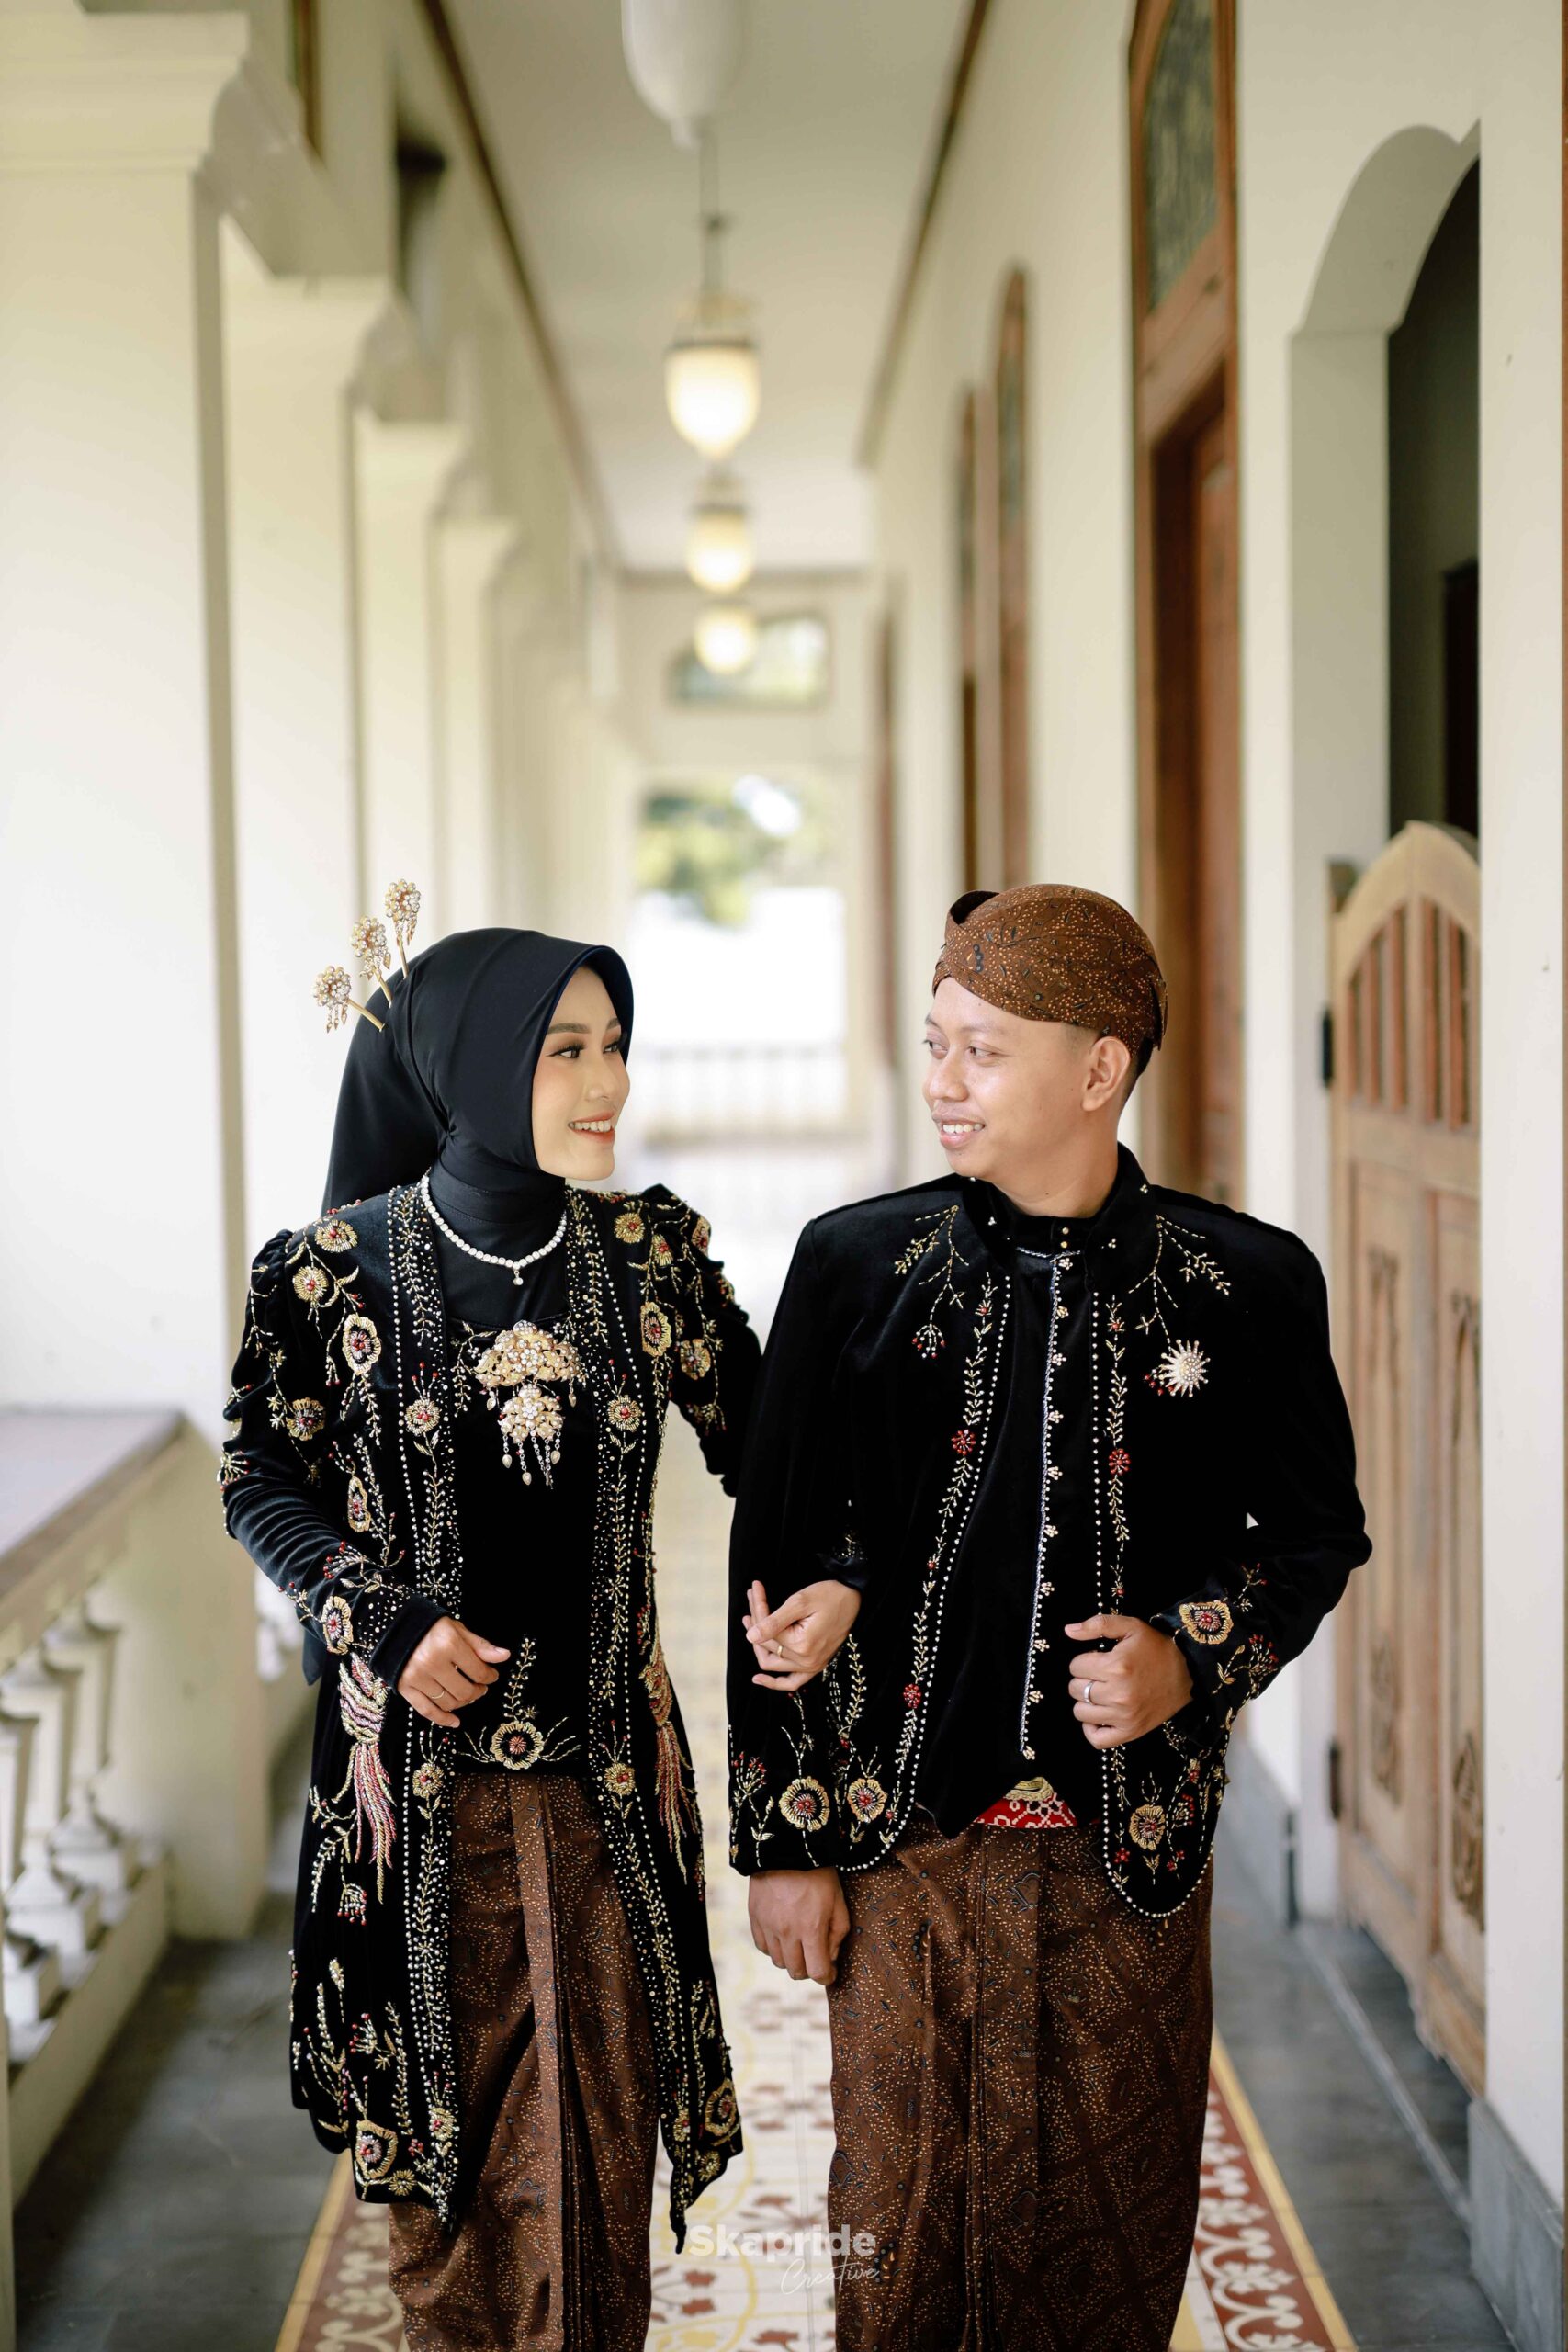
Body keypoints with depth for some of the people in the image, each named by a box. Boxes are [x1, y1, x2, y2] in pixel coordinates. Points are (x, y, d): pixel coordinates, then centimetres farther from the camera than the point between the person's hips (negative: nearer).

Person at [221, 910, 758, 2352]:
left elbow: (755, 1439, 3)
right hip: (420, 1768, -1)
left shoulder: (649, 1252, -1)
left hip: (604, 1771, 2)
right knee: (449, 2134, 12)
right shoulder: (333, 1268, -7)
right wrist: (383, 1620, -13)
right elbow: (263, 1479, 1)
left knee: (599, 2148, 5)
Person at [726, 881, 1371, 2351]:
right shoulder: (855, 1265, -1)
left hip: (1130, 1853, 0)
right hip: (903, 1842, 0)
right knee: (901, 2227, 8)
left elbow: (1316, 1537, 9)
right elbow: (775, 1562, 3)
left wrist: (1192, 1661, -11)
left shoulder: (1246, 1286, -3)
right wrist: (780, 1843, 1)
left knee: (1112, 2231, 10)